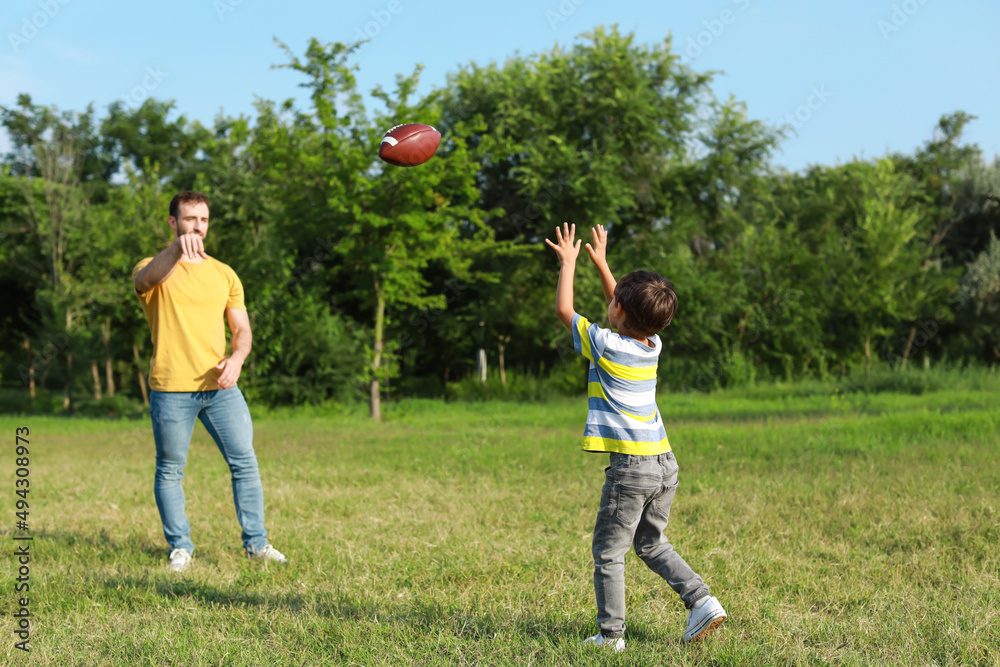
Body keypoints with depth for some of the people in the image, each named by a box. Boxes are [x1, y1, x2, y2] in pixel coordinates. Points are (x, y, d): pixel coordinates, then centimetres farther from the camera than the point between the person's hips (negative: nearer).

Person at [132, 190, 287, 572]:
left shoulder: (223, 274, 13)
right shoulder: (154, 268, 0)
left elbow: (242, 329, 15)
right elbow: (147, 279, -27)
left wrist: (236, 359, -8)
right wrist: (178, 248, -46)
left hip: (220, 386, 3)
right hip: (171, 389, -3)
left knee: (244, 461, 0)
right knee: (170, 470, 3)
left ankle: (256, 543, 9)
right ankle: (180, 547, 16)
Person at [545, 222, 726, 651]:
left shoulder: (606, 345, -12)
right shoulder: (653, 346, 7)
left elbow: (564, 310, 1)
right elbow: (625, 312, 27)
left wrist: (569, 261, 12)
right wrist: (600, 262, 32)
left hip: (630, 465, -7)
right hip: (665, 463, 7)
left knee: (609, 553, 3)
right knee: (651, 543, 21)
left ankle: (611, 635, 6)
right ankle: (702, 602, 11)